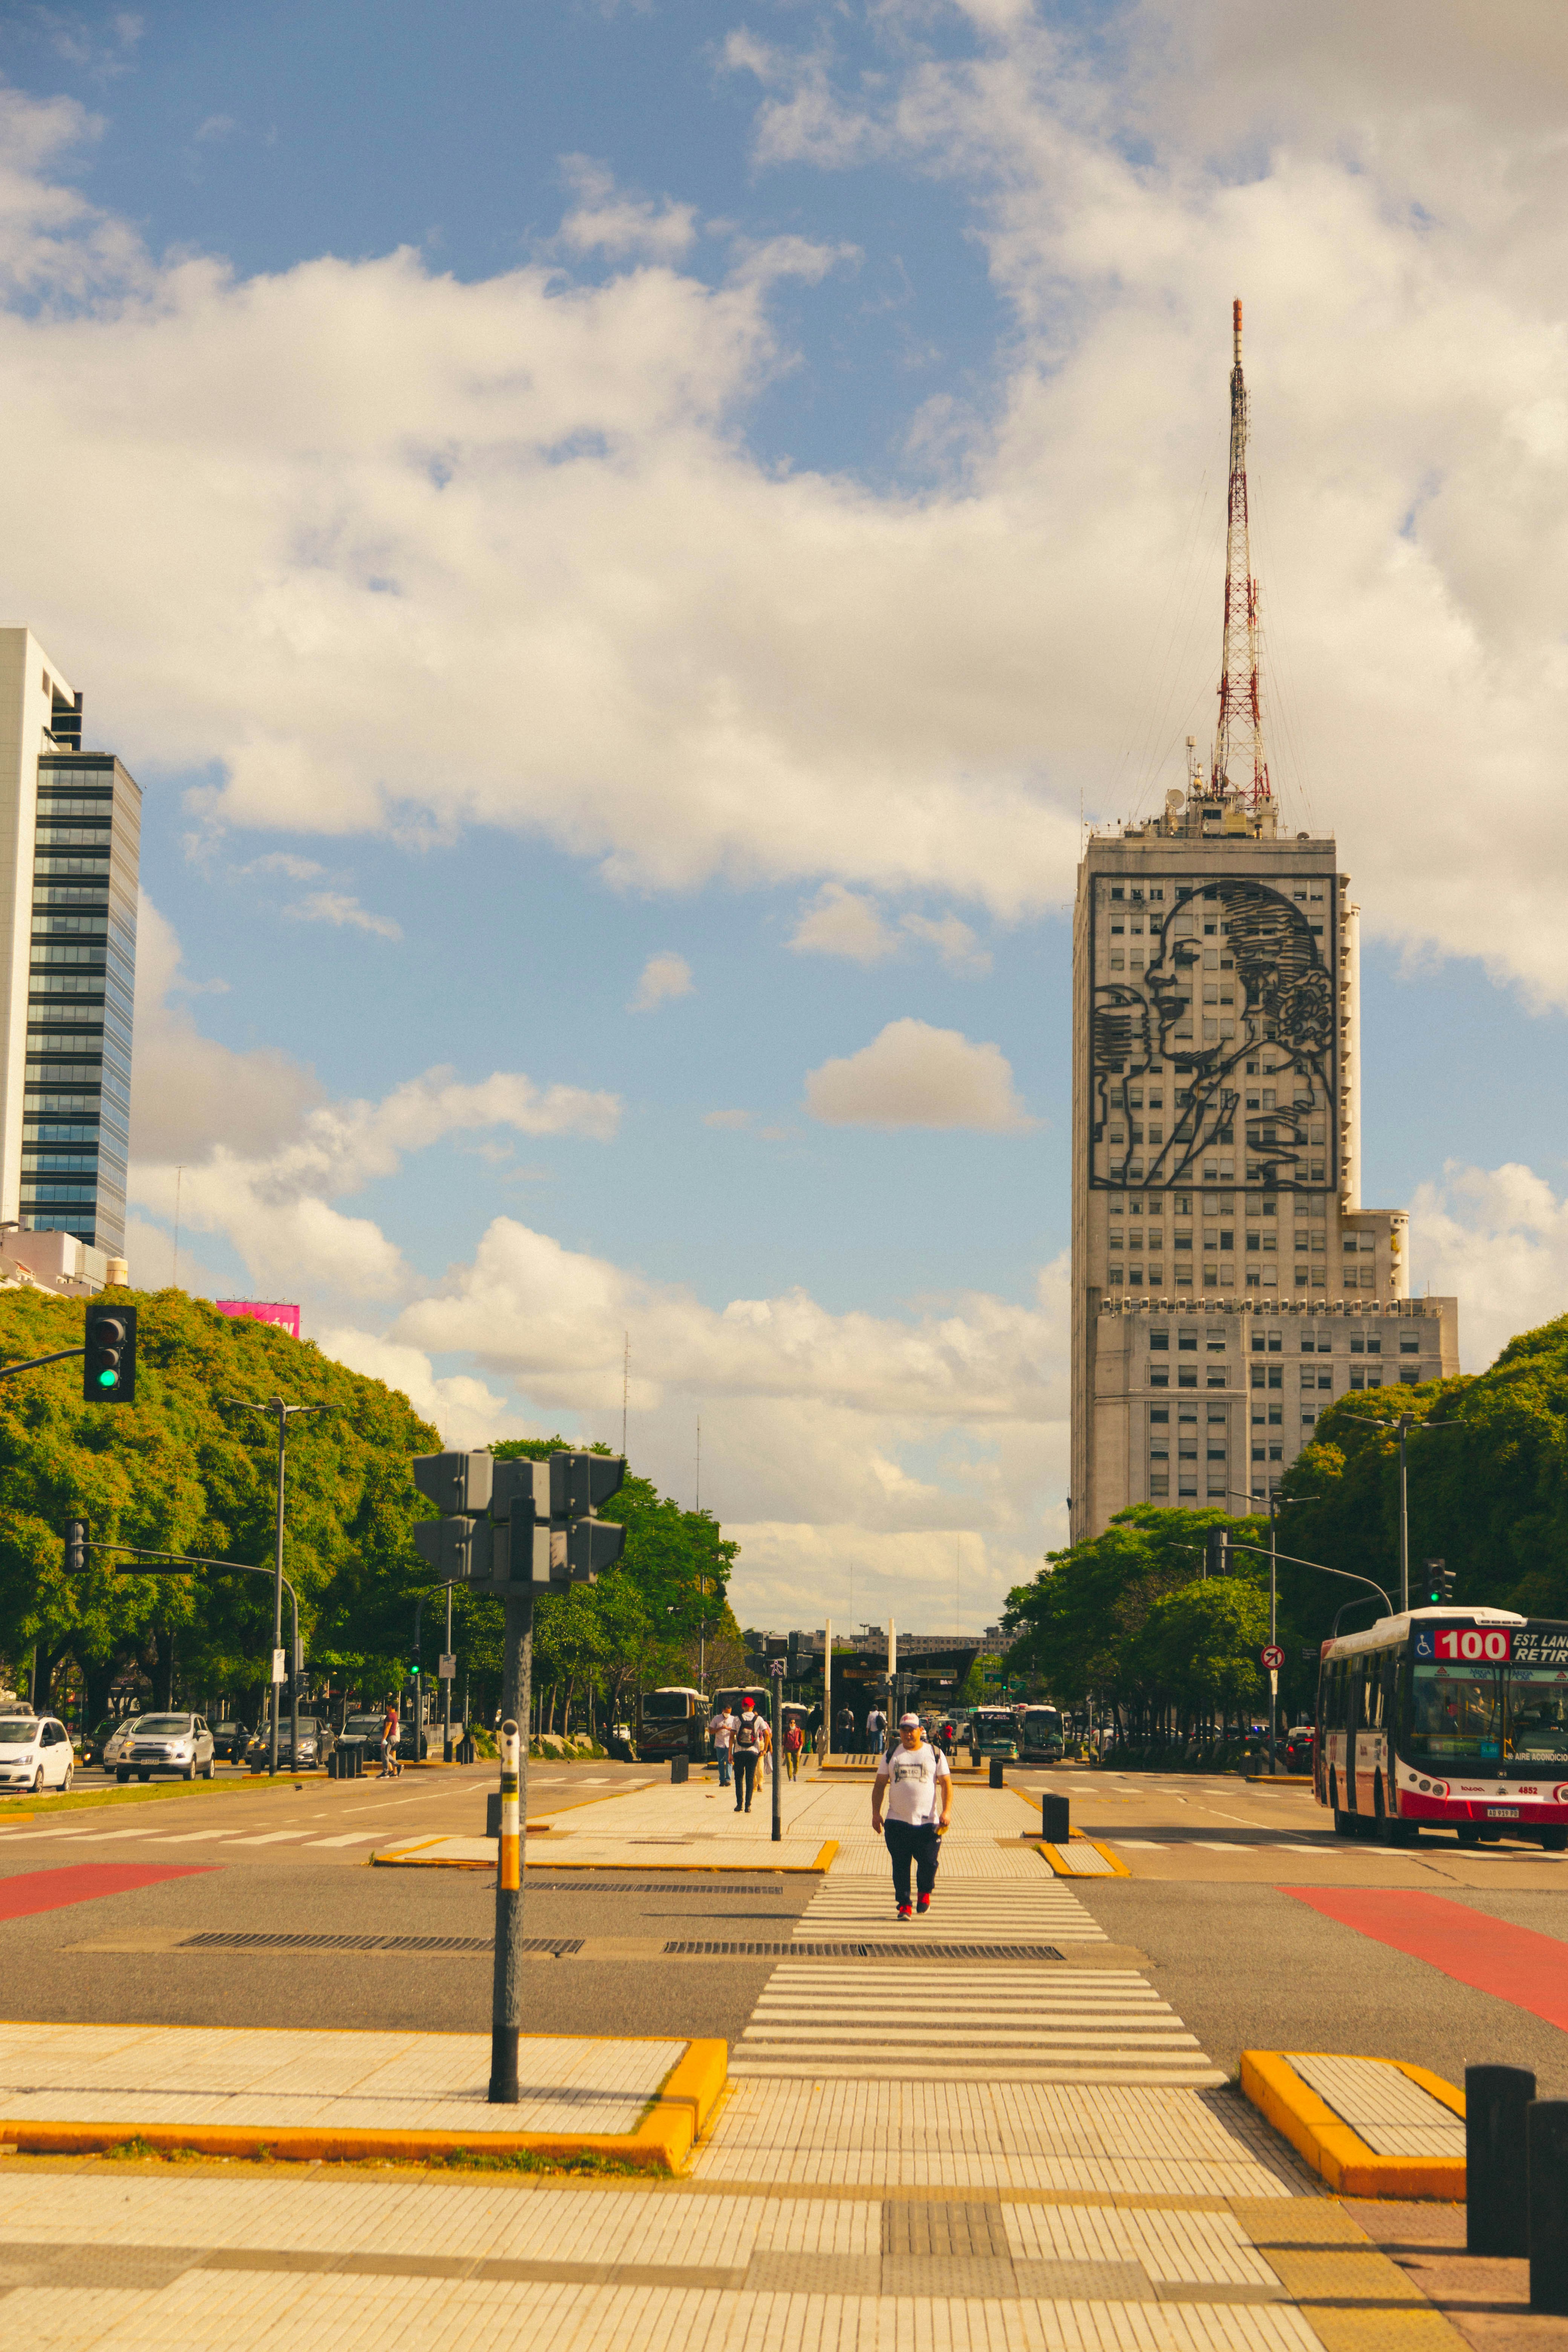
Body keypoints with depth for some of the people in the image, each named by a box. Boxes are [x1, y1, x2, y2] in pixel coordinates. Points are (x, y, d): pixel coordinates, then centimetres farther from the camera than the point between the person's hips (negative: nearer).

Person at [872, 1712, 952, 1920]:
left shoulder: (935, 1754, 6)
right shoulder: (892, 1755, 10)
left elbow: (946, 1783, 5)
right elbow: (880, 1785, 12)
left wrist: (947, 1811, -7)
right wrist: (876, 1813, 3)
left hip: (927, 1822, -1)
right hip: (897, 1822, 1)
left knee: (929, 1863, -3)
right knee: (900, 1866, 1)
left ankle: (924, 1894, 25)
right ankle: (903, 1905, 11)